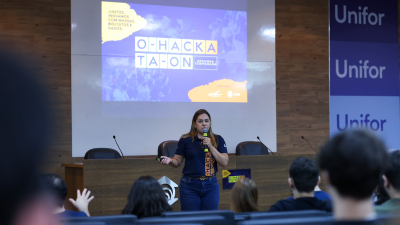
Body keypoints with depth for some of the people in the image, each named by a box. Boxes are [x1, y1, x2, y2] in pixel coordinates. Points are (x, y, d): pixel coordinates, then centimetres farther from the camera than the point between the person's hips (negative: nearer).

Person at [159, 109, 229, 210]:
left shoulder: (217, 140, 5)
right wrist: (170, 160, -17)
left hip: (210, 185, 2)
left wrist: (210, 146, -12)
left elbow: (224, 163, -3)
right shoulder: (186, 140, 1)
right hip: (190, 185, -2)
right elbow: (177, 162, 6)